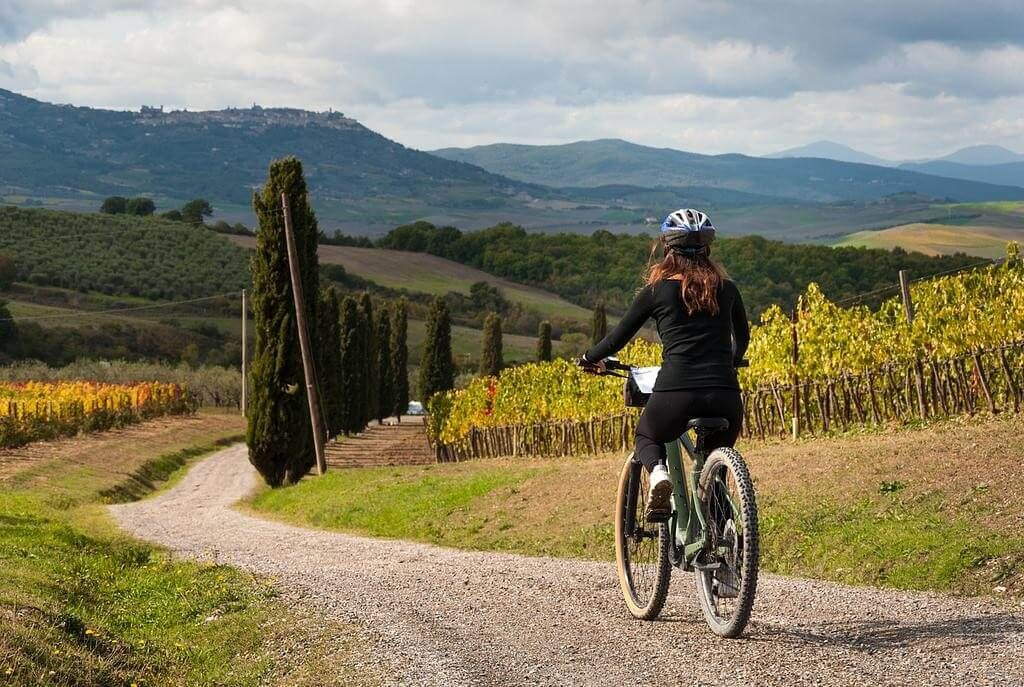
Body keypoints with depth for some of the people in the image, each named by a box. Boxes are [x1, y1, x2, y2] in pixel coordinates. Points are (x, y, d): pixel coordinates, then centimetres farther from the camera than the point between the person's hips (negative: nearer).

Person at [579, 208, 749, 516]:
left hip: (676, 390, -2)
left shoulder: (656, 291, 5)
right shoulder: (726, 288, 13)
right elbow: (743, 337, 31)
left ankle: (657, 473, -3)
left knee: (647, 436, 29)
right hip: (724, 395, 2)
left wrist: (589, 359, 33)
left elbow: (619, 336, 13)